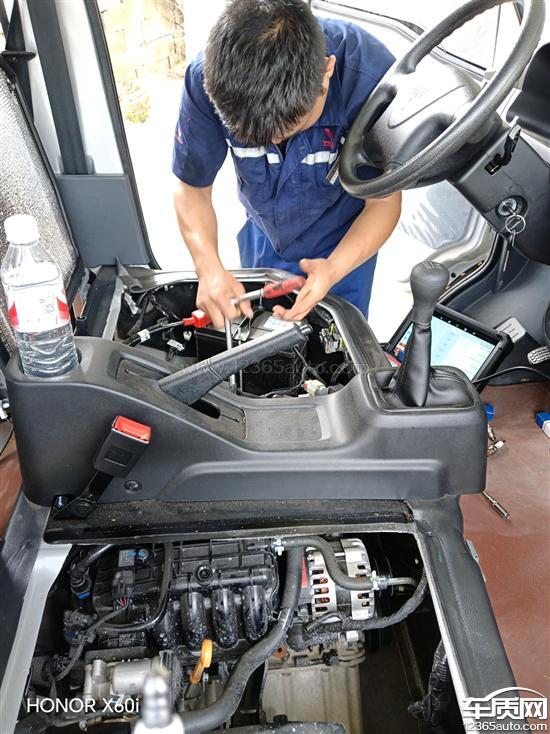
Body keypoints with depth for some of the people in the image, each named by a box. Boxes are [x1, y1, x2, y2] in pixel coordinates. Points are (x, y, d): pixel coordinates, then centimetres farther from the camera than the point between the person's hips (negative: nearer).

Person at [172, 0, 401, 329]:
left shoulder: (372, 77, -36)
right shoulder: (205, 79, -29)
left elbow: (384, 200, -25)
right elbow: (192, 188, -16)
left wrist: (334, 269, -45)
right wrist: (209, 267, -35)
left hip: (345, 242, -2)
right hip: (263, 237, 3)